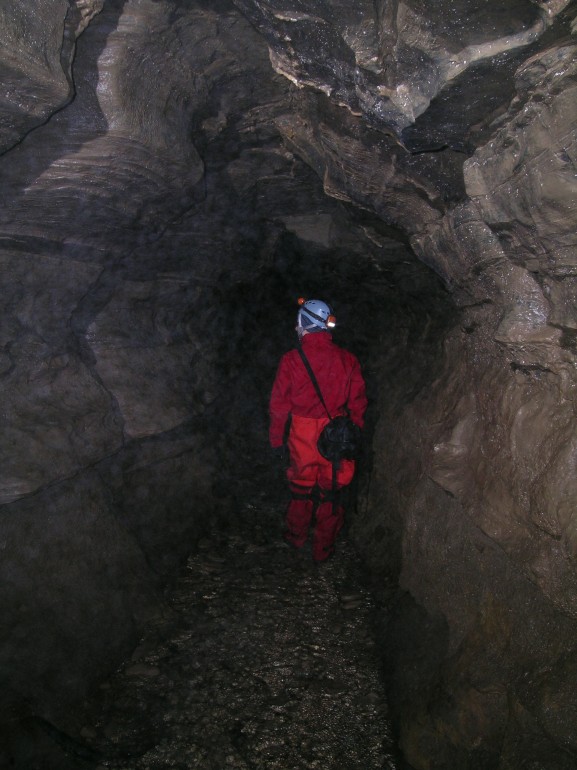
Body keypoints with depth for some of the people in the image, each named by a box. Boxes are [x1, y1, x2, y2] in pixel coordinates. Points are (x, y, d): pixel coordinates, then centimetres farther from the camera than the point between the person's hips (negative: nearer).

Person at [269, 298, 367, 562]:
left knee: (301, 487, 19)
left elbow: (279, 404, -7)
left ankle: (297, 536, 39)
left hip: (302, 436, -1)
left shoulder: (292, 360, -11)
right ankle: (324, 548, 26)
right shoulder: (347, 359, -5)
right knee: (331, 491, 14)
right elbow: (357, 403, 1)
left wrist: (276, 438, 5)